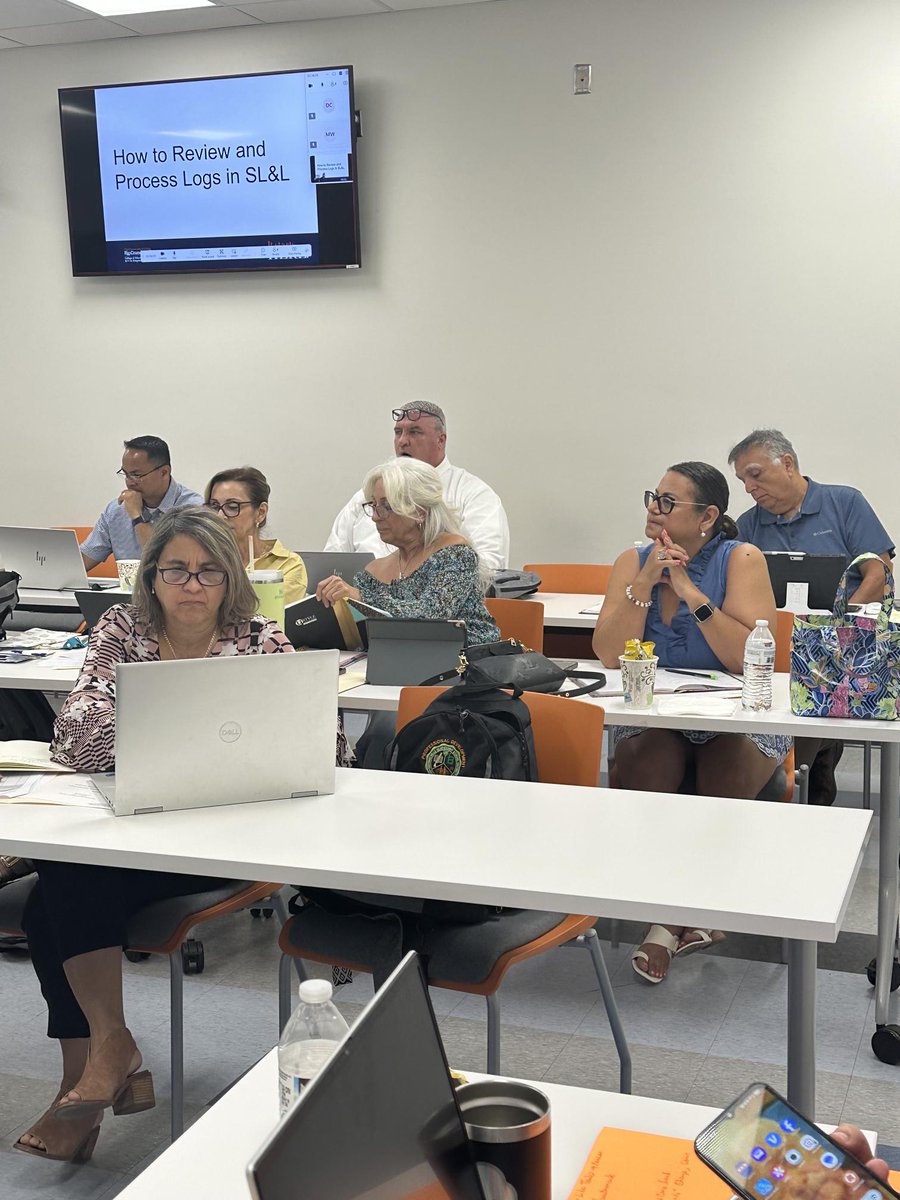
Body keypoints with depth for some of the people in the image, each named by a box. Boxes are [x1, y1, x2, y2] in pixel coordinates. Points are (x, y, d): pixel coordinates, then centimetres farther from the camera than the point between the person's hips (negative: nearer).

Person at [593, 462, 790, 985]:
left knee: (729, 770, -32)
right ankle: (684, 919, -14)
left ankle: (668, 919, -12)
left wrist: (690, 592, -21)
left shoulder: (742, 559, -7)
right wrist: (646, 583, -17)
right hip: (652, 720, 2)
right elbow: (609, 655, -9)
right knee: (645, 762, -29)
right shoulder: (633, 562, 2)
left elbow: (751, 659, -20)